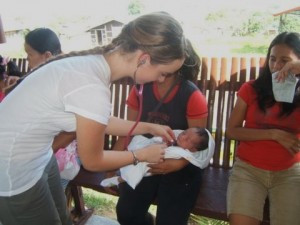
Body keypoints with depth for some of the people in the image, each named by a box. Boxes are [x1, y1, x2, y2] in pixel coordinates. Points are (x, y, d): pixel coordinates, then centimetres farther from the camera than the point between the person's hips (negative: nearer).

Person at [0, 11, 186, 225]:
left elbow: (100, 121, 9)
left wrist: (149, 127, 9)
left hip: (38, 155, 8)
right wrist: (142, 155, -3)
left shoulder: (95, 62, -8)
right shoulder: (92, 88, -33)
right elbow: (92, 161, -16)